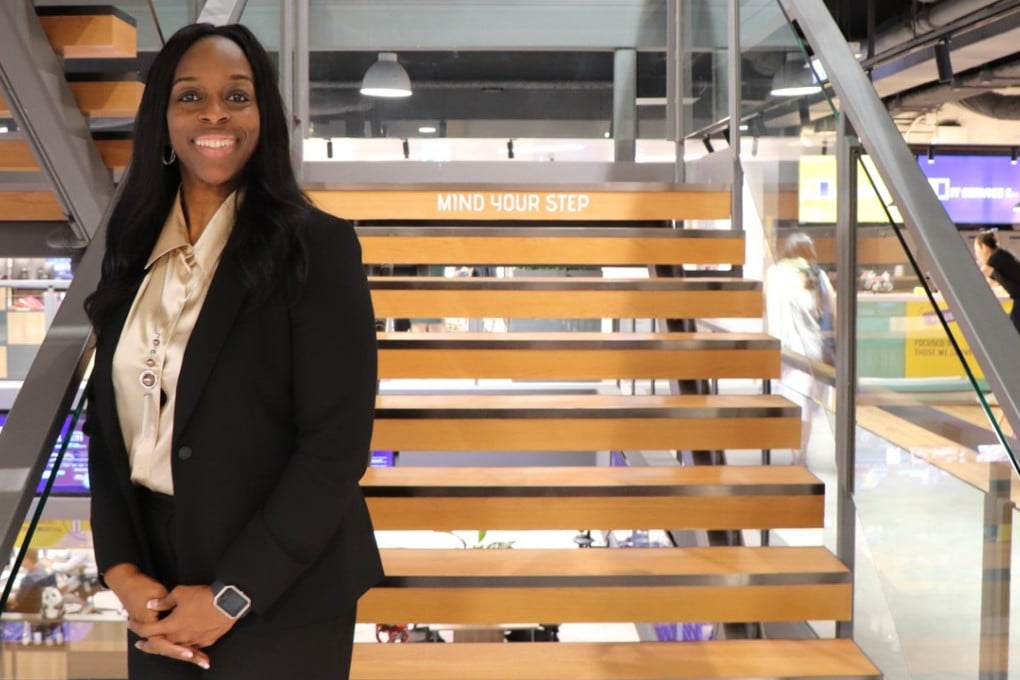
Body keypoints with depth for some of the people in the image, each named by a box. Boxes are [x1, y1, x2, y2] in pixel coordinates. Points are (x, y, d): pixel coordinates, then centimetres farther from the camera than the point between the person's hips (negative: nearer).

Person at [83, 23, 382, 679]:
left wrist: (232, 596, -15)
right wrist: (120, 568, -6)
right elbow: (107, 417, 6)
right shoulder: (134, 247, 5)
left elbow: (337, 444, -15)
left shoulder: (319, 247, -11)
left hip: (282, 602, -4)